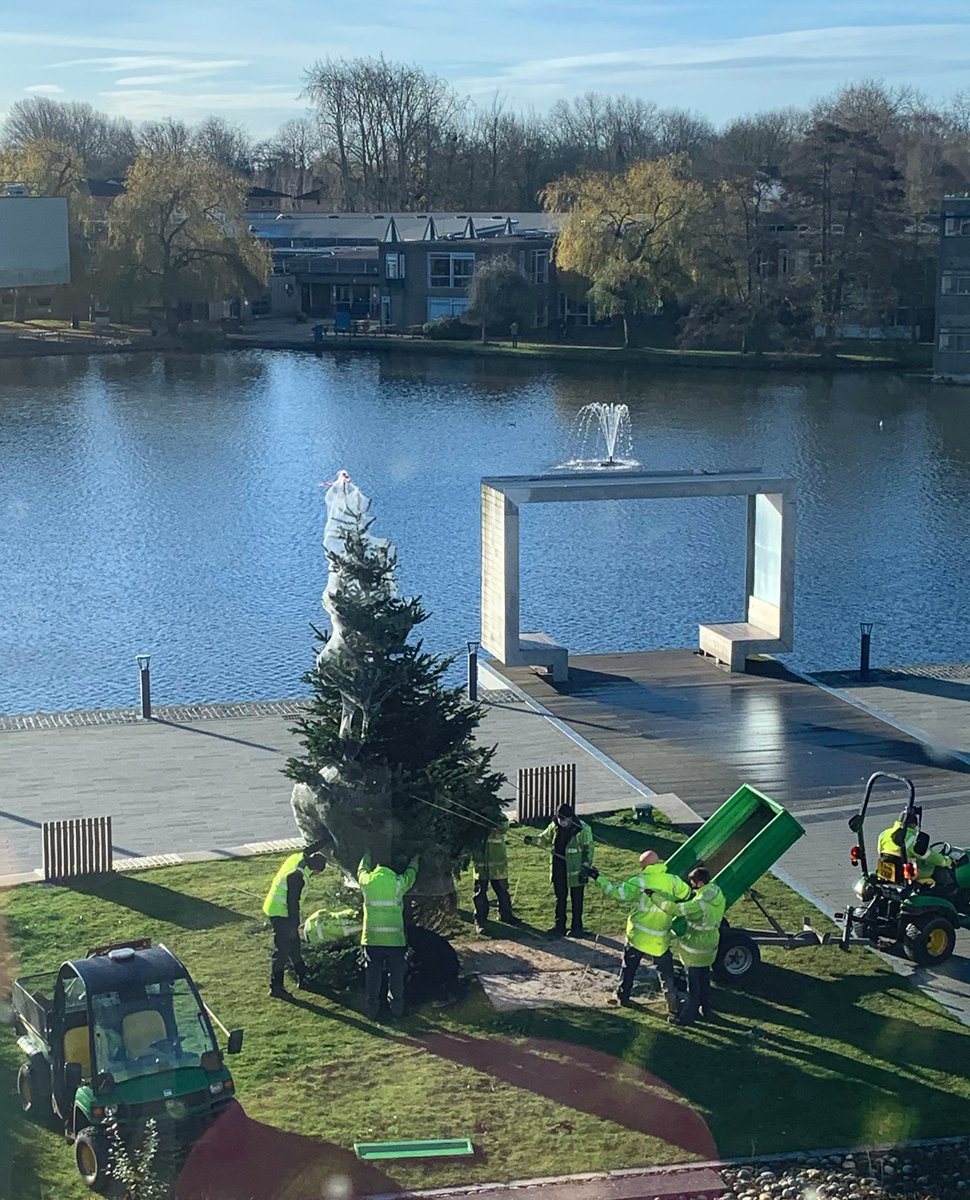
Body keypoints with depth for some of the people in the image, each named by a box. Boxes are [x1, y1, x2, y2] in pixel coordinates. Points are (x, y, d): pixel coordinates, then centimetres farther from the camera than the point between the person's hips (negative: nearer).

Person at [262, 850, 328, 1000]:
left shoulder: (298, 857, -7)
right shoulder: (297, 876, -31)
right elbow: (293, 902, -26)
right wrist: (294, 925, -20)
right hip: (280, 913, -10)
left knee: (294, 944, 21)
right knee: (282, 951, -5)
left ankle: (302, 977, 34)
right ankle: (276, 988, -1)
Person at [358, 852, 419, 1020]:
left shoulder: (367, 881, 0)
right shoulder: (398, 882, -3)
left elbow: (362, 870, 25)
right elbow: (410, 875, 20)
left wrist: (366, 856, 45)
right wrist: (415, 860, 41)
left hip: (371, 938, 1)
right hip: (394, 938, -1)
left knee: (372, 975, 8)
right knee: (396, 974, 11)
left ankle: (371, 1009, 11)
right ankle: (396, 1008, 15)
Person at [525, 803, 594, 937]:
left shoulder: (583, 829, -14)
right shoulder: (555, 826, 3)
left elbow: (588, 850, -10)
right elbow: (545, 839, 17)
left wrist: (585, 868, -16)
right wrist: (532, 840, -3)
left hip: (575, 870, -6)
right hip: (558, 869, 6)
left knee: (576, 900, 4)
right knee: (560, 898, 14)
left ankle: (576, 927, 15)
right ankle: (560, 925, 24)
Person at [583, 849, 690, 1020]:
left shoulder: (640, 881, -15)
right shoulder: (672, 881, -8)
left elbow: (618, 893, -20)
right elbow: (687, 895, 0)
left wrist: (598, 878, -15)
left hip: (637, 936, -1)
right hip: (660, 940, 1)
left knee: (629, 967, 23)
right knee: (667, 975, 5)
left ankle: (622, 996, 36)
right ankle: (674, 1010, 0)